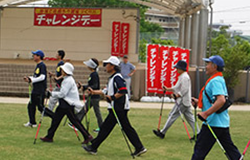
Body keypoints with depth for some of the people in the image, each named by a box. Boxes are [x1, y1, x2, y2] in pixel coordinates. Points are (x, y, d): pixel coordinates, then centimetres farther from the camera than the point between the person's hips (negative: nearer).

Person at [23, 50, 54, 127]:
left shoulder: (42, 65, -14)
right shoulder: (38, 65, 17)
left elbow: (42, 77, -23)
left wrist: (31, 80, -18)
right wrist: (29, 78, 9)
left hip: (40, 91, -10)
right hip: (35, 90, 10)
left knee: (40, 107, -8)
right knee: (31, 106, 12)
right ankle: (32, 122, 18)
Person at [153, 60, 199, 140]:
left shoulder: (184, 77, -15)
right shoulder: (182, 76, 19)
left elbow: (185, 89, -22)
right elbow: (177, 87, 23)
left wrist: (178, 95, -15)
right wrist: (167, 89, 13)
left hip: (182, 101, -11)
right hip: (186, 101, 11)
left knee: (172, 115, -6)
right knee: (190, 117, 9)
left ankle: (162, 133, -2)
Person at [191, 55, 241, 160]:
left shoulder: (215, 81, -15)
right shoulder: (220, 80, 17)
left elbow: (221, 100, -28)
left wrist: (206, 113, -31)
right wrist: (199, 102, 19)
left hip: (213, 123, -10)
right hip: (223, 123, 10)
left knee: (200, 149, -4)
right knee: (231, 149, 12)